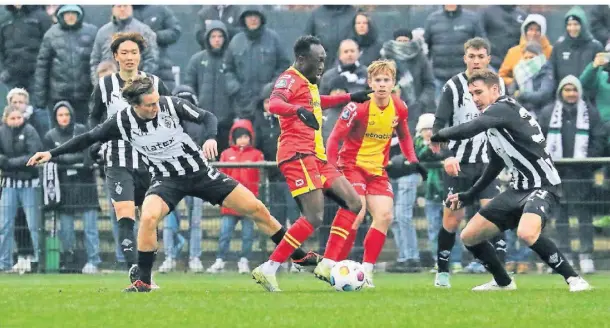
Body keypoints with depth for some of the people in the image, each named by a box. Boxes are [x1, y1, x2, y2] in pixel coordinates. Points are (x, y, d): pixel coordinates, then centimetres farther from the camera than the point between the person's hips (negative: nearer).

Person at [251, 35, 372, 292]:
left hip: (315, 156, 10)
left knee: (353, 203, 7)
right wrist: (299, 110, -50)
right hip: (297, 155, -10)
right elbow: (274, 104, -31)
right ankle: (267, 270, -16)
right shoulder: (290, 79, -9)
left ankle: (327, 265, 3)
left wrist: (349, 98, 44)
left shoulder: (309, 83, 20)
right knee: (314, 218, -18)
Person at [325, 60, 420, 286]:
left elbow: (403, 135, 17)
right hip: (352, 164, -5)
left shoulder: (399, 108, -3)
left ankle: (366, 269, 1)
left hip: (378, 169, 5)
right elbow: (334, 138, -13)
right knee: (357, 214, -22)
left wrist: (412, 160, 6)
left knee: (385, 216, -8)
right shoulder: (358, 107, -19)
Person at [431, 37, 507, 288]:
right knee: (453, 219, -1)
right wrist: (446, 156, -23)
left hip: (485, 162, 3)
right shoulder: (453, 86, -7)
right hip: (458, 163, -3)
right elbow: (439, 124, -10)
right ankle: (442, 272, 16)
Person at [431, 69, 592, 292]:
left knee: (527, 233, -37)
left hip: (543, 186, -10)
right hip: (519, 189, 10)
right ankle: (503, 282, 28)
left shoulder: (504, 108, -15)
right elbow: (495, 165, 27)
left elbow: (467, 130, -28)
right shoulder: (492, 121, 14)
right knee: (469, 236, 8)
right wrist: (469, 196, 29)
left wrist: (439, 136, -9)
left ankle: (573, 279, -21)